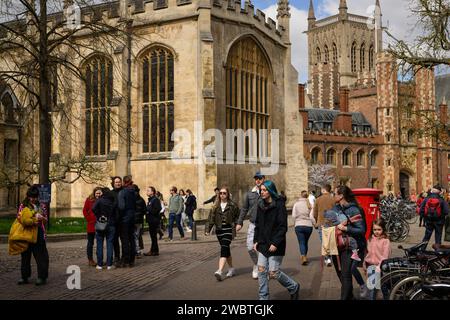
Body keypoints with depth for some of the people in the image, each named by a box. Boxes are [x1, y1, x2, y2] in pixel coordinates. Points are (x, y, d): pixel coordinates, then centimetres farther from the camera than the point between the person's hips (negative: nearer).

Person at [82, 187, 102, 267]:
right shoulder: (89, 200, -3)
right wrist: (89, 220, -8)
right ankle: (90, 260, 12)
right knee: (90, 243, 6)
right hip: (91, 225, -2)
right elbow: (85, 211, -1)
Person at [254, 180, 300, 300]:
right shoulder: (260, 205, 8)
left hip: (275, 245, -6)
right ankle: (263, 297, 13)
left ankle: (294, 287, 23)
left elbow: (283, 227, -14)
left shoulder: (279, 205, -11)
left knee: (273, 272, -2)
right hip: (263, 244, 6)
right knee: (261, 271, 1)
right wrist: (256, 240, 7)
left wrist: (275, 243, -20)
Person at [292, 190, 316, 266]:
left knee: (301, 242, -2)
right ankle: (305, 255, 29)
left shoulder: (296, 204, -1)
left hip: (299, 226, -1)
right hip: (308, 225, 1)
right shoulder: (309, 204, -1)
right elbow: (311, 216, -6)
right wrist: (315, 223, 9)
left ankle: (303, 257, -20)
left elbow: (293, 215, -3)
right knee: (305, 242, 18)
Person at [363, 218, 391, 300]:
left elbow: (385, 256, -13)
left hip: (380, 267, -5)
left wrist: (379, 267, -20)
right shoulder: (371, 239, 9)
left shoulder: (385, 241, -9)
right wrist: (365, 266, 16)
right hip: (371, 266, 5)